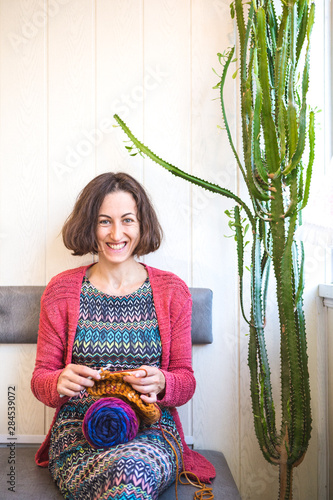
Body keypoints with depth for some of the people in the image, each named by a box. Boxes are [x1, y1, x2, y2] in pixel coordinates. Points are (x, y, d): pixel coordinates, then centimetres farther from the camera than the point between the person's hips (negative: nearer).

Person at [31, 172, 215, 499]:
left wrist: (161, 384, -17)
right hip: (77, 432, 0)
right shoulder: (61, 290, 4)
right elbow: (40, 377, 8)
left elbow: (186, 381, 6)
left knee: (133, 466, -33)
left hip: (152, 432, 1)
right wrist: (60, 383, -16)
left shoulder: (172, 291, 4)